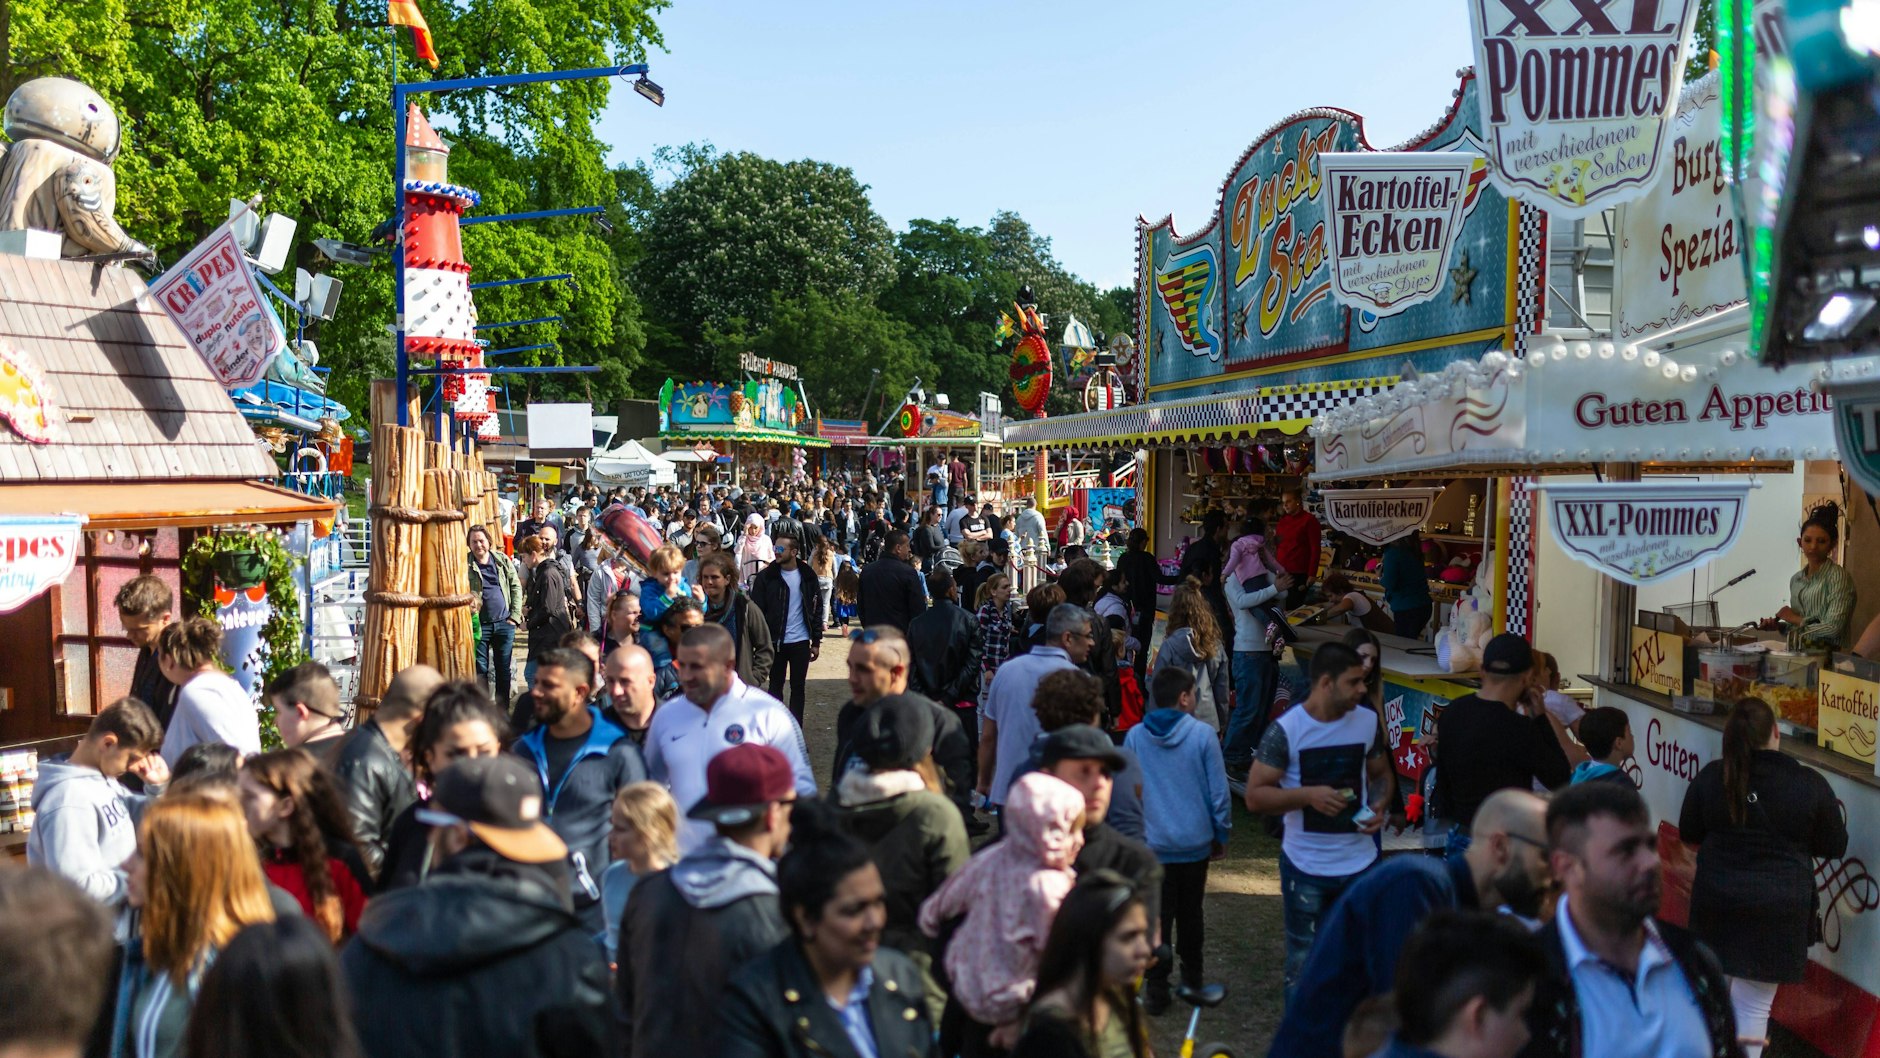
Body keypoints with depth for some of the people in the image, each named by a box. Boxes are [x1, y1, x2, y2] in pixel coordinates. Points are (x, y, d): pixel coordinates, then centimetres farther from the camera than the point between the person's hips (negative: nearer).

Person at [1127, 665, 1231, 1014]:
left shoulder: (1135, 736, -5)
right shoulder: (1202, 735, -9)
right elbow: (1218, 790, -5)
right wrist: (1221, 835, 7)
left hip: (1152, 844, 0)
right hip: (1195, 842, 0)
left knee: (1157, 916, 6)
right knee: (1190, 913, 17)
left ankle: (1157, 989, 5)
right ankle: (1191, 980, 31)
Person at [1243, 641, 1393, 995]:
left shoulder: (1368, 721, -1)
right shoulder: (1286, 730, -13)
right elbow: (1255, 796, -11)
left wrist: (1380, 806, -7)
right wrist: (1308, 795, -25)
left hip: (1360, 862, 3)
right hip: (1305, 867, -3)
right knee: (1304, 961, 10)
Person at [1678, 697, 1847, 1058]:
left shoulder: (1710, 777, -7)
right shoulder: (1811, 785, -12)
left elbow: (1688, 834, 6)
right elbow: (1835, 847, 1)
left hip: (1717, 902, 2)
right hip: (1779, 911, -2)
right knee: (1754, 1006, 8)